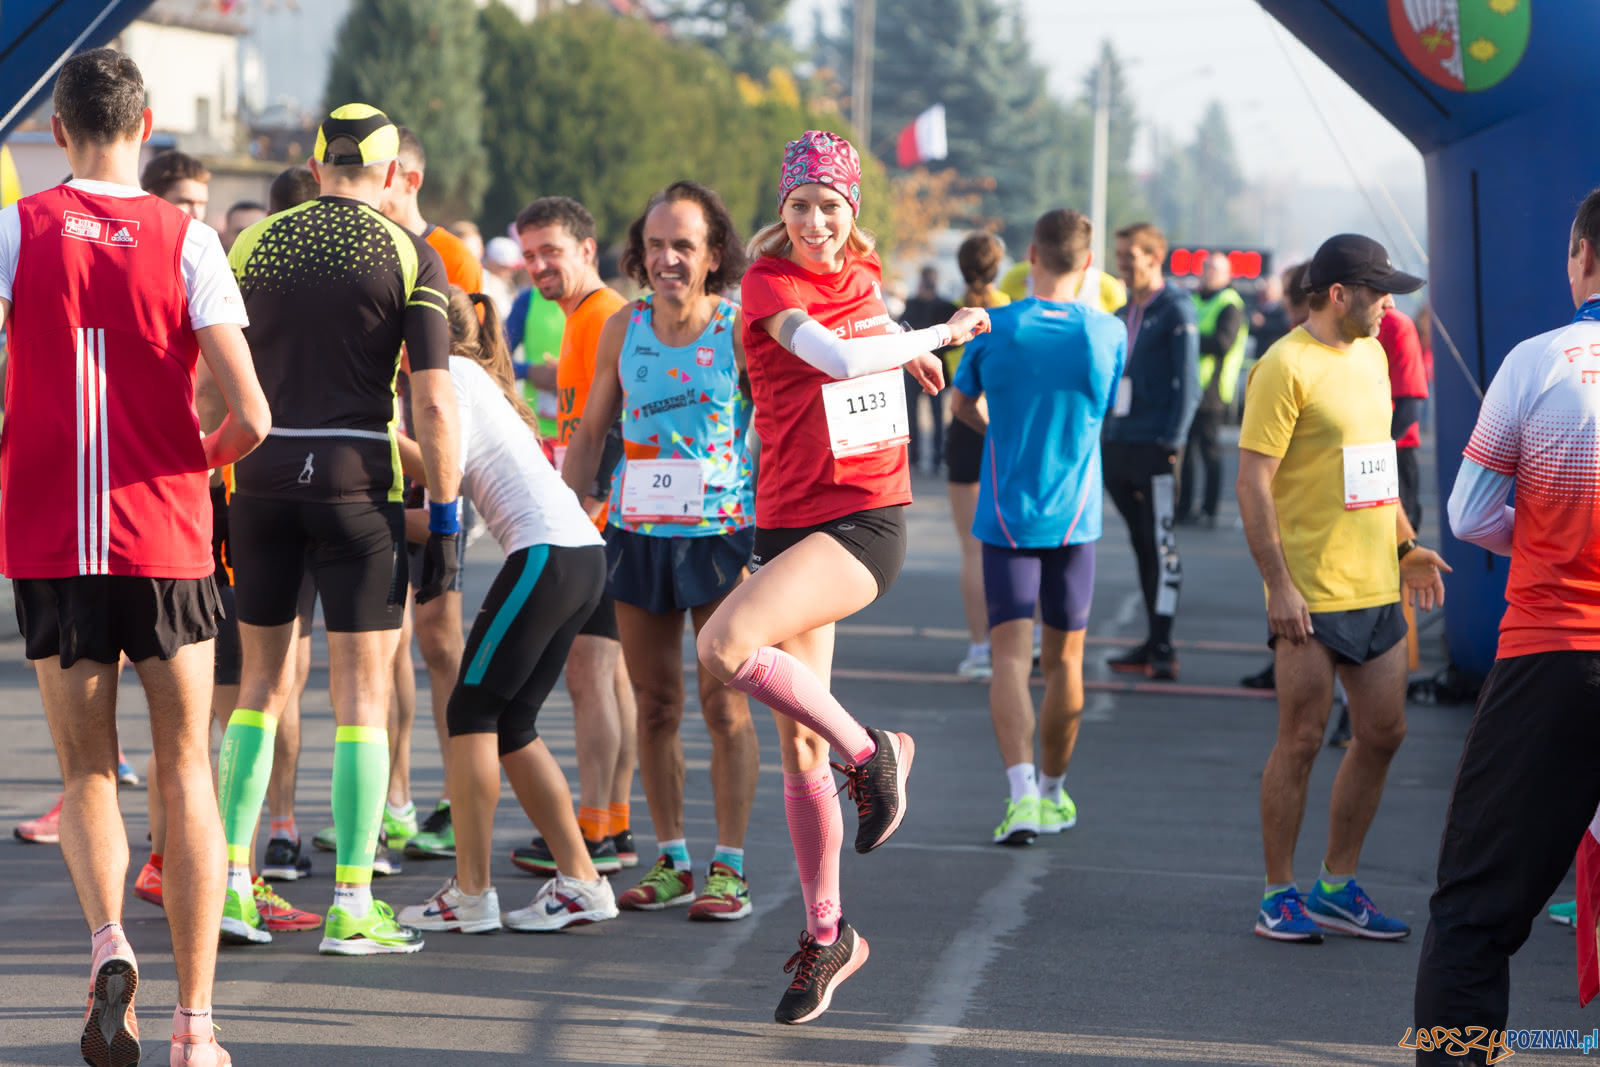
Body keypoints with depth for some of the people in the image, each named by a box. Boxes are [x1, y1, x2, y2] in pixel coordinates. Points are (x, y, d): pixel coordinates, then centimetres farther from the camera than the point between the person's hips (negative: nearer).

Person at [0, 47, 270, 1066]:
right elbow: (250, 416, -10)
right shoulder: (185, 238, -4)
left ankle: (109, 939, -14)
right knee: (186, 773, 9)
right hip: (167, 540, -1)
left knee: (87, 770, 14)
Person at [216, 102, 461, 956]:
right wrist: (446, 517, -3)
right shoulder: (409, 257, -3)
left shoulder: (253, 245, 7)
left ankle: (231, 884, 10)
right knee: (362, 696, 2)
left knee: (263, 686, 15)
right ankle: (351, 908, -1)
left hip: (261, 477, 3)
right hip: (358, 479, -3)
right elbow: (433, 404, -9)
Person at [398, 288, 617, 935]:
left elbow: (439, 470, -15)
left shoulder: (452, 374, -1)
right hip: (581, 554, 9)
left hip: (547, 552, -9)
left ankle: (470, 895, -5)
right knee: (510, 726, 12)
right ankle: (580, 882, 9)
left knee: (473, 712, -4)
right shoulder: (476, 378, 26)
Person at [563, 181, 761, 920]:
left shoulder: (742, 329, -8)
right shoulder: (623, 328, 3)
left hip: (722, 532, -4)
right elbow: (591, 430, 12)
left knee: (723, 705, -3)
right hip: (638, 530, 4)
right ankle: (670, 861, 18)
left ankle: (729, 867, 4)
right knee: (654, 705, 9)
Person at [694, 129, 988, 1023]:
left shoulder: (864, 272, 6)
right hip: (789, 520, 1)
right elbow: (843, 359, -21)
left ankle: (870, 751, -7)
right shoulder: (772, 281, -5)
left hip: (867, 521, -1)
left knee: (726, 646, -29)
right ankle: (827, 934, 18)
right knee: (800, 751, 4)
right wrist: (942, 333, -11)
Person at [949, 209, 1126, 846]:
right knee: (1064, 661, 14)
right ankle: (1053, 791, 26)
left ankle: (1023, 792, -23)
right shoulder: (1108, 334, -5)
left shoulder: (994, 329, -6)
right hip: (1074, 519, 1)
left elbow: (962, 406, 11)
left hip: (1005, 516, -1)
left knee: (1011, 656, -5)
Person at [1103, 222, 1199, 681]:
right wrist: (1101, 435, 13)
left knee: (1161, 544, -6)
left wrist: (1172, 440, -16)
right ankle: (1152, 643, 13)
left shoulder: (1176, 310, -5)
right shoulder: (1123, 313, 17)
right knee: (1141, 542, 9)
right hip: (1118, 445, 7)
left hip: (1154, 446, -7)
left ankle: (1163, 648, -6)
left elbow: (1188, 382, -10)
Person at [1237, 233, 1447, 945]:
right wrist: (1278, 584, -19)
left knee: (1383, 734, 9)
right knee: (1301, 741, -3)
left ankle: (1338, 887, 19)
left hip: (1377, 587, 8)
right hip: (1312, 593, -8)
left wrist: (1406, 546, 19)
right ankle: (1279, 897, 7)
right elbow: (1253, 482, -15)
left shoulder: (1370, 356, 14)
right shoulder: (1287, 367, -12)